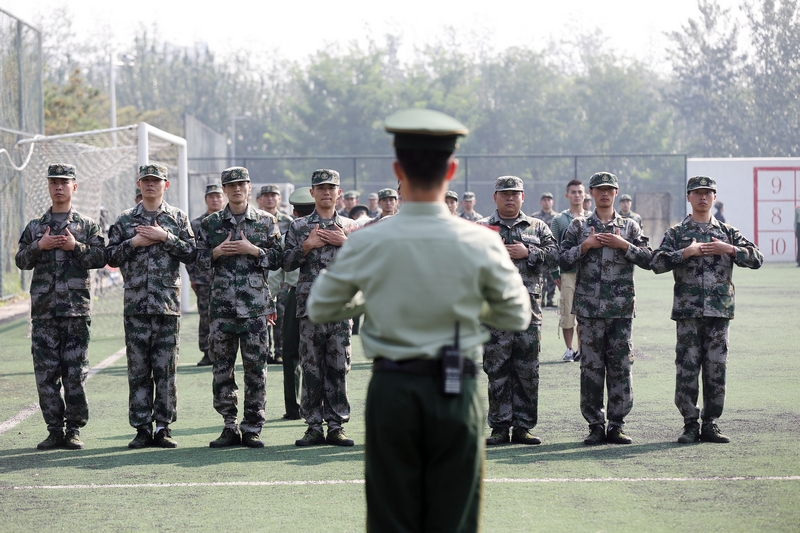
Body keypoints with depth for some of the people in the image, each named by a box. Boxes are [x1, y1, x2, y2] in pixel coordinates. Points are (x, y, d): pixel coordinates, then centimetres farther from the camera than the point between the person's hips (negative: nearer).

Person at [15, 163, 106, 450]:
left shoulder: (88, 226, 8)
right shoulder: (35, 227, 13)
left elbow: (101, 258, -1)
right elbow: (21, 260, 9)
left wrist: (75, 247, -13)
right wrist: (38, 246, -7)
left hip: (76, 308, -2)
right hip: (43, 308, 2)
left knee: (76, 372, -2)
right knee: (46, 372, 1)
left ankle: (74, 429, 4)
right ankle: (54, 429, 7)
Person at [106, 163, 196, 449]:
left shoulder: (178, 218, 8)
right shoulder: (125, 219, 10)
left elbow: (191, 253, -1)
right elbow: (110, 256, 7)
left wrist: (166, 238, -10)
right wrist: (133, 243, -7)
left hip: (168, 304, -1)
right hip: (135, 304, 1)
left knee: (166, 368, 0)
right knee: (138, 369, 1)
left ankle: (163, 427, 6)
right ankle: (142, 428, 6)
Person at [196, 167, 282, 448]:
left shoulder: (266, 221, 7)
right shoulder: (211, 223, 11)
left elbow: (278, 260, 4)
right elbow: (198, 260, 11)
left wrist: (254, 250, -10)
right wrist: (216, 252, -7)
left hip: (255, 305, -2)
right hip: (222, 306, 2)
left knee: (255, 367, -1)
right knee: (222, 367, 2)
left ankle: (252, 428, 5)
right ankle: (230, 427, 10)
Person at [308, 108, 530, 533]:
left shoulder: (366, 244, -8)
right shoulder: (481, 244, -9)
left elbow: (319, 308, 6)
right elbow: (517, 316, 4)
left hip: (391, 389, 0)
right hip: (456, 390, 0)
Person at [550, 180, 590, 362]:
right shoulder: (559, 220, 4)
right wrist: (555, 274, -2)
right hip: (567, 272, -2)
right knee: (567, 312, -2)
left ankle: (581, 349, 12)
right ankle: (569, 349, 8)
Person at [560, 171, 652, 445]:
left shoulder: (629, 227, 10)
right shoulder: (579, 226, 9)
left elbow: (648, 260, 4)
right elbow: (562, 260, 4)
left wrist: (624, 245, -7)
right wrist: (585, 246, -9)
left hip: (622, 307, 0)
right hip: (589, 307, 0)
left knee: (620, 366, 0)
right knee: (591, 367, 0)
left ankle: (616, 425, 7)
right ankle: (595, 426, 6)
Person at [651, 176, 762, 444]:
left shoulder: (728, 232, 12)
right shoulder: (676, 233, 7)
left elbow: (757, 259, 4)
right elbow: (657, 263, -6)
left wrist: (729, 249, -10)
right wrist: (687, 252, -14)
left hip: (720, 311, 2)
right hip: (687, 311, -1)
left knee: (716, 369, 3)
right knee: (687, 369, -3)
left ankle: (710, 424, 10)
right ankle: (690, 424, 4)